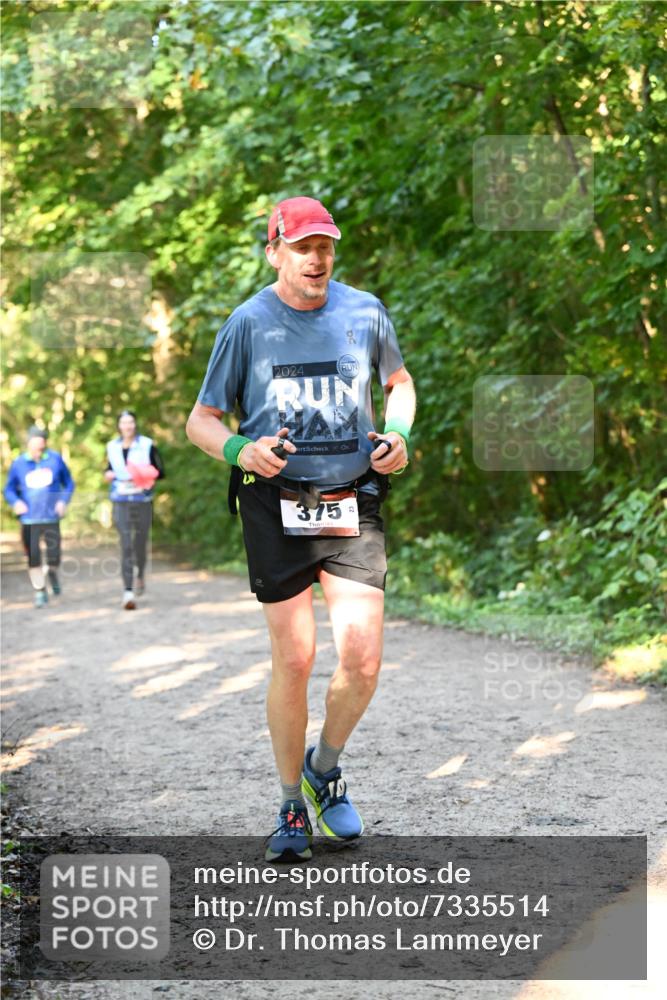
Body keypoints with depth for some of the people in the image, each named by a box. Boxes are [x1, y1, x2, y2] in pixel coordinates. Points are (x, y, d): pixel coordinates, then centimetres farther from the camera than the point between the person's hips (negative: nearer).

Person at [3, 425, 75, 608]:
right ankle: (40, 592, 12)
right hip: (29, 519, 0)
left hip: (51, 517, 0)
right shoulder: (18, 463, 0)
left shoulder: (55, 459, 0)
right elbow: (9, 489, 8)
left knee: (54, 557, -4)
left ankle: (52, 573, 31)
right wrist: (15, 502, -12)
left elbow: (69, 483, 9)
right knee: (33, 557, -2)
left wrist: (64, 501, -6)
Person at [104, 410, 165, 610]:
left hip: (143, 501, -1)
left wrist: (145, 475, -17)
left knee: (140, 544, 6)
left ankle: (141, 575, 40)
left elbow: (160, 471, 0)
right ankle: (128, 591, -14)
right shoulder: (112, 447, 8)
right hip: (121, 502, 1)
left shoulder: (147, 445, -2)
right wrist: (108, 474, 2)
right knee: (126, 546, -10)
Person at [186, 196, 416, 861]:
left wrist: (398, 436, 3)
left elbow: (399, 382, 24)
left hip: (353, 506, 2)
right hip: (276, 509, -2)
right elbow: (200, 420, 4)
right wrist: (240, 450, -17)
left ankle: (325, 767, 20)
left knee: (362, 657, -9)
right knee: (293, 658, -3)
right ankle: (292, 808, 15)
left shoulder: (364, 312, 5)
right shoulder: (249, 323, -1)